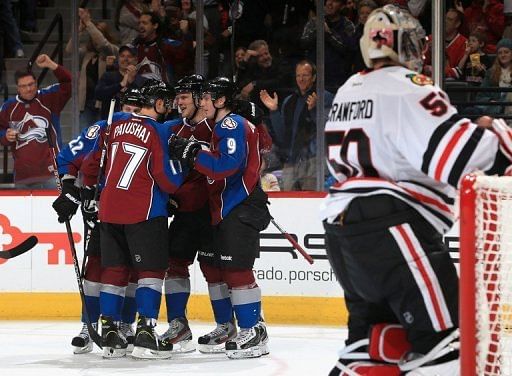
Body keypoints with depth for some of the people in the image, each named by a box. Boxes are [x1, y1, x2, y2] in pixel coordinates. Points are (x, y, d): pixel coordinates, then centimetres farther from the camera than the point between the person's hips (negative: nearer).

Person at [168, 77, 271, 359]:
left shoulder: (232, 125, -12)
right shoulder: (222, 126, 20)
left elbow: (227, 165, -25)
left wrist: (192, 154, -23)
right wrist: (193, 153, 7)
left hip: (241, 208, -11)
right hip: (223, 209, 11)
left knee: (235, 267, -14)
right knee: (211, 264, 15)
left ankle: (253, 331, -14)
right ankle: (225, 327, 26)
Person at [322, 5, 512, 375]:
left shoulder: (348, 91, 18)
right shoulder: (408, 88, -10)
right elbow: (455, 155, -21)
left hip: (342, 225, 9)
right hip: (389, 224, -9)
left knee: (374, 331, 18)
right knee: (442, 335, -12)